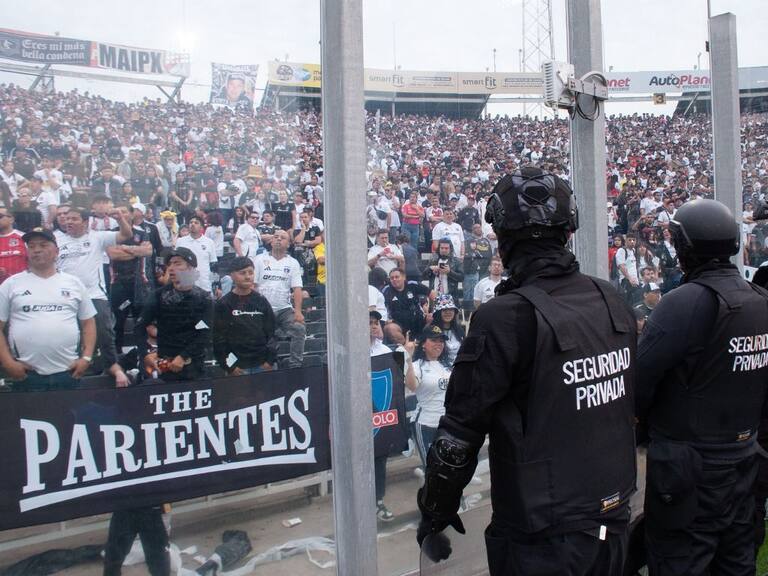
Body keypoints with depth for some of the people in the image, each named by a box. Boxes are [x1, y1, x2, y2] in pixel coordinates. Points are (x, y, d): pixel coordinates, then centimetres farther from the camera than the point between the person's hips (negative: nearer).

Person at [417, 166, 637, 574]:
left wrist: (435, 513, -3)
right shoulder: (613, 303, -1)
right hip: (614, 523, 7)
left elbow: (460, 433, -18)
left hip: (542, 540, -7)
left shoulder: (505, 318, -23)